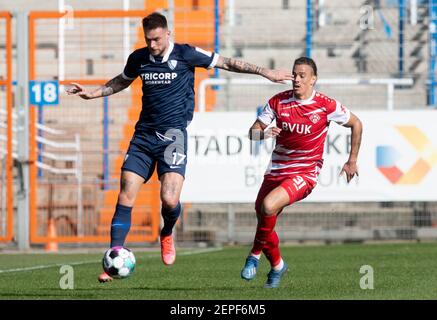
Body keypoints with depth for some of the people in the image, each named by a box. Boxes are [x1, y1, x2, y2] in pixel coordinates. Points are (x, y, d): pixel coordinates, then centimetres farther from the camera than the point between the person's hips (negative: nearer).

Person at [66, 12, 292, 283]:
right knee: (126, 197, -7)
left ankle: (167, 235, 17)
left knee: (169, 199, -19)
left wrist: (266, 73, 1)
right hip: (144, 134, 4)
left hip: (173, 134, -4)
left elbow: (226, 63, 3)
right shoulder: (139, 58, 7)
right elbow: (122, 82, 29)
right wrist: (93, 94, 21)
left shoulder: (186, 54, -5)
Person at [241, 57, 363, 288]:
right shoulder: (278, 101, -2)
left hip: (305, 173, -5)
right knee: (264, 220, 5)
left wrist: (352, 161, 6)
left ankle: (255, 254, -3)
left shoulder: (325, 105, -9)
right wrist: (264, 133, -25)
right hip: (276, 171, 5)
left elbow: (356, 124, 6)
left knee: (268, 206, -27)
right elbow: (252, 132, -1)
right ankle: (277, 265, 32)